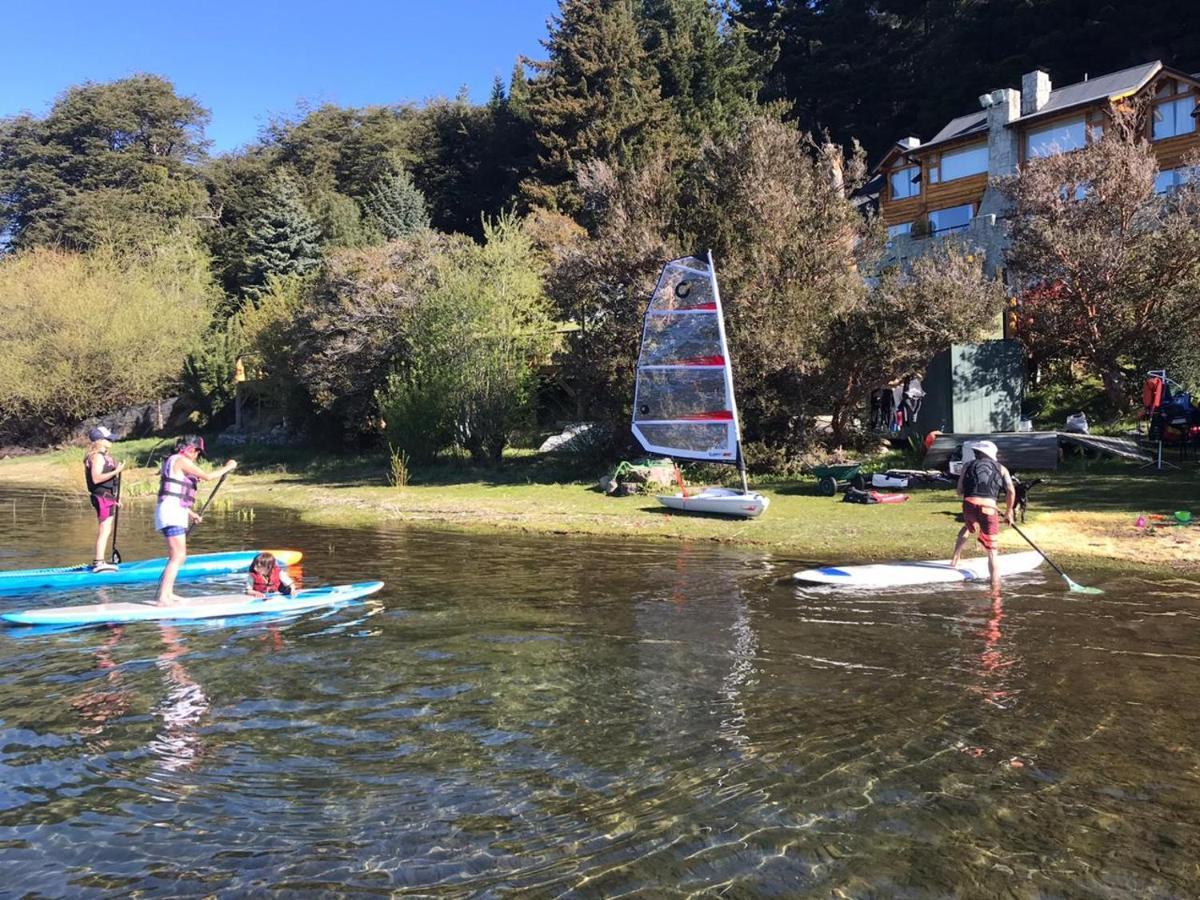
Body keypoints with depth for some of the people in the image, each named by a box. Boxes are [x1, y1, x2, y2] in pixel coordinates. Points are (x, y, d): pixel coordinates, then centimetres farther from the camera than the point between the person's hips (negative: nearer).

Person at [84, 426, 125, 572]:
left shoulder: (105, 456, 16)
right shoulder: (97, 457, -14)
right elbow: (96, 478, -25)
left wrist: (114, 498, 23)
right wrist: (116, 471, -30)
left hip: (107, 497, 10)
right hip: (103, 496, -10)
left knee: (104, 531, 16)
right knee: (104, 530, -11)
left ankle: (97, 560, 24)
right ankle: (99, 562, -11)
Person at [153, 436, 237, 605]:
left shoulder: (173, 461, 21)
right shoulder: (181, 460, -9)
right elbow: (207, 476, -12)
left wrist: (190, 513, 28)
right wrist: (227, 467, 1)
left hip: (175, 514, 11)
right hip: (172, 511, -11)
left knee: (177, 556, 17)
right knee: (178, 556, -13)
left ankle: (168, 593, 23)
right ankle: (162, 598, -16)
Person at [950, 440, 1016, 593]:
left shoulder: (968, 466, 20)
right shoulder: (1001, 468, 20)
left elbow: (959, 491, 12)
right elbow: (1011, 491, 6)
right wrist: (1008, 512, 17)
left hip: (969, 505, 1)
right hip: (989, 509, -1)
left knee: (967, 528, 37)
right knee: (991, 551, 5)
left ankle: (955, 559, 33)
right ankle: (995, 587, 0)